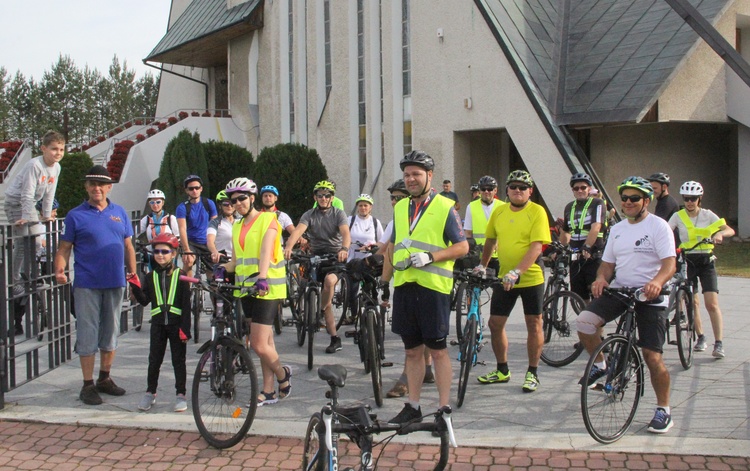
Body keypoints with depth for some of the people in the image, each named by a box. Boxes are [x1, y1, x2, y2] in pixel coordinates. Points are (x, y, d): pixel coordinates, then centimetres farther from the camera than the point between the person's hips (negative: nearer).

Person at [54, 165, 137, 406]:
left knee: (111, 332, 12)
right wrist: (60, 271, -19)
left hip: (115, 283, 4)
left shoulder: (120, 212, 10)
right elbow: (64, 248, -3)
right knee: (88, 334, -1)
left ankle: (105, 379, 24)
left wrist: (133, 273, 10)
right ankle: (88, 385, 7)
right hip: (87, 285, -4)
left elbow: (128, 246, 14)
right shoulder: (76, 215, -1)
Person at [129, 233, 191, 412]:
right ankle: (150, 392, 20)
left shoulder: (180, 276, -2)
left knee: (178, 360, 3)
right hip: (158, 323, 3)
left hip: (176, 323, -3)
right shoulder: (150, 276, 7)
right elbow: (144, 301, 4)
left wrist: (185, 328, -12)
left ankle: (181, 394, 11)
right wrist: (136, 287, -13)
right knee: (154, 359, 8)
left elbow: (186, 304, -6)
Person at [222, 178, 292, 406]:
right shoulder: (237, 227, 18)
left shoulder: (268, 219, -4)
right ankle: (269, 391, 17)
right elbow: (236, 261, 17)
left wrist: (262, 277, -34)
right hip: (245, 289, 7)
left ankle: (282, 374, 16)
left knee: (259, 345, -10)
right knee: (264, 341, 12)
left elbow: (266, 251, -19)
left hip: (267, 288, -7)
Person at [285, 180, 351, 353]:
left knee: (329, 280, -33)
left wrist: (345, 249, -40)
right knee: (327, 297, 2)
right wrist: (288, 247, -37)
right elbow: (298, 231, -16)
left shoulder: (338, 214, -1)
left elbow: (346, 233, -18)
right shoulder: (309, 215, 2)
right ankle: (335, 338, 8)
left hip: (335, 257, -3)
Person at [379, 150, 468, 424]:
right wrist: (384, 281, 18)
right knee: (412, 350, 11)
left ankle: (444, 409, 8)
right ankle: (413, 407, 19)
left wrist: (430, 257, -17)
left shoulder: (445, 207, -3)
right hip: (404, 286, 5)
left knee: (437, 349, 1)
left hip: (433, 286, -5)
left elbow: (462, 247, -5)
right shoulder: (400, 208, 15)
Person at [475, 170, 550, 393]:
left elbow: (536, 247, -20)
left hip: (531, 277, -5)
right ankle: (502, 370, 23)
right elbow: (490, 240, 19)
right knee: (495, 323, 7)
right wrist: (482, 265, 16)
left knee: (534, 324, 4)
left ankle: (532, 373, 17)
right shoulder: (499, 211, 4)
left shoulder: (537, 212, -11)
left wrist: (517, 272, -30)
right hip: (504, 278, 5)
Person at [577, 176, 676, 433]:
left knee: (652, 357, -7)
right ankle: (599, 364, 5)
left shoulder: (658, 226, -7)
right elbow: (608, 263, 15)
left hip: (650, 297, -5)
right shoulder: (617, 229, 13)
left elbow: (670, 263, -17)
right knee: (585, 320, -21)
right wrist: (601, 278, -9)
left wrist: (657, 281, -39)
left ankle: (664, 410, 12)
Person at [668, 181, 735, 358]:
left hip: (706, 261, -1)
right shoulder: (678, 216, -1)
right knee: (692, 302, 5)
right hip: (687, 261, 1)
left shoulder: (708, 215, 0)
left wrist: (720, 233, -28)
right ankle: (700, 337, 23)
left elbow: (730, 230, -7)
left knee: (712, 304, -10)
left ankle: (719, 343, -7)